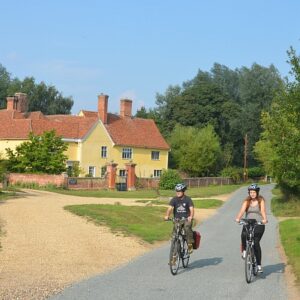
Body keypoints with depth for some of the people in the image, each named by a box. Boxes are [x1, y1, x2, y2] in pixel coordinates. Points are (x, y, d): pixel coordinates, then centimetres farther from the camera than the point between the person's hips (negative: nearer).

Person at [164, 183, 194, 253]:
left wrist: (191, 216, -39)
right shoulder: (174, 199, -1)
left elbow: (191, 209, -19)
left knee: (187, 228, -32)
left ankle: (190, 244, -19)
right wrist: (167, 216, -33)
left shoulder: (188, 199, -6)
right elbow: (170, 208, -14)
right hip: (177, 219, 3)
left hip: (186, 219, -2)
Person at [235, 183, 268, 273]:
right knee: (244, 235, -30)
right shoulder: (246, 201, 10)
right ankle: (244, 250, 1)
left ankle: (259, 265, -4)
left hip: (259, 224, -2)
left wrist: (264, 219, -30)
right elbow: (242, 210, -6)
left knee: (256, 243, -15)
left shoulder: (261, 201, 5)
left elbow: (263, 210, -10)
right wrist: (238, 218, -25)